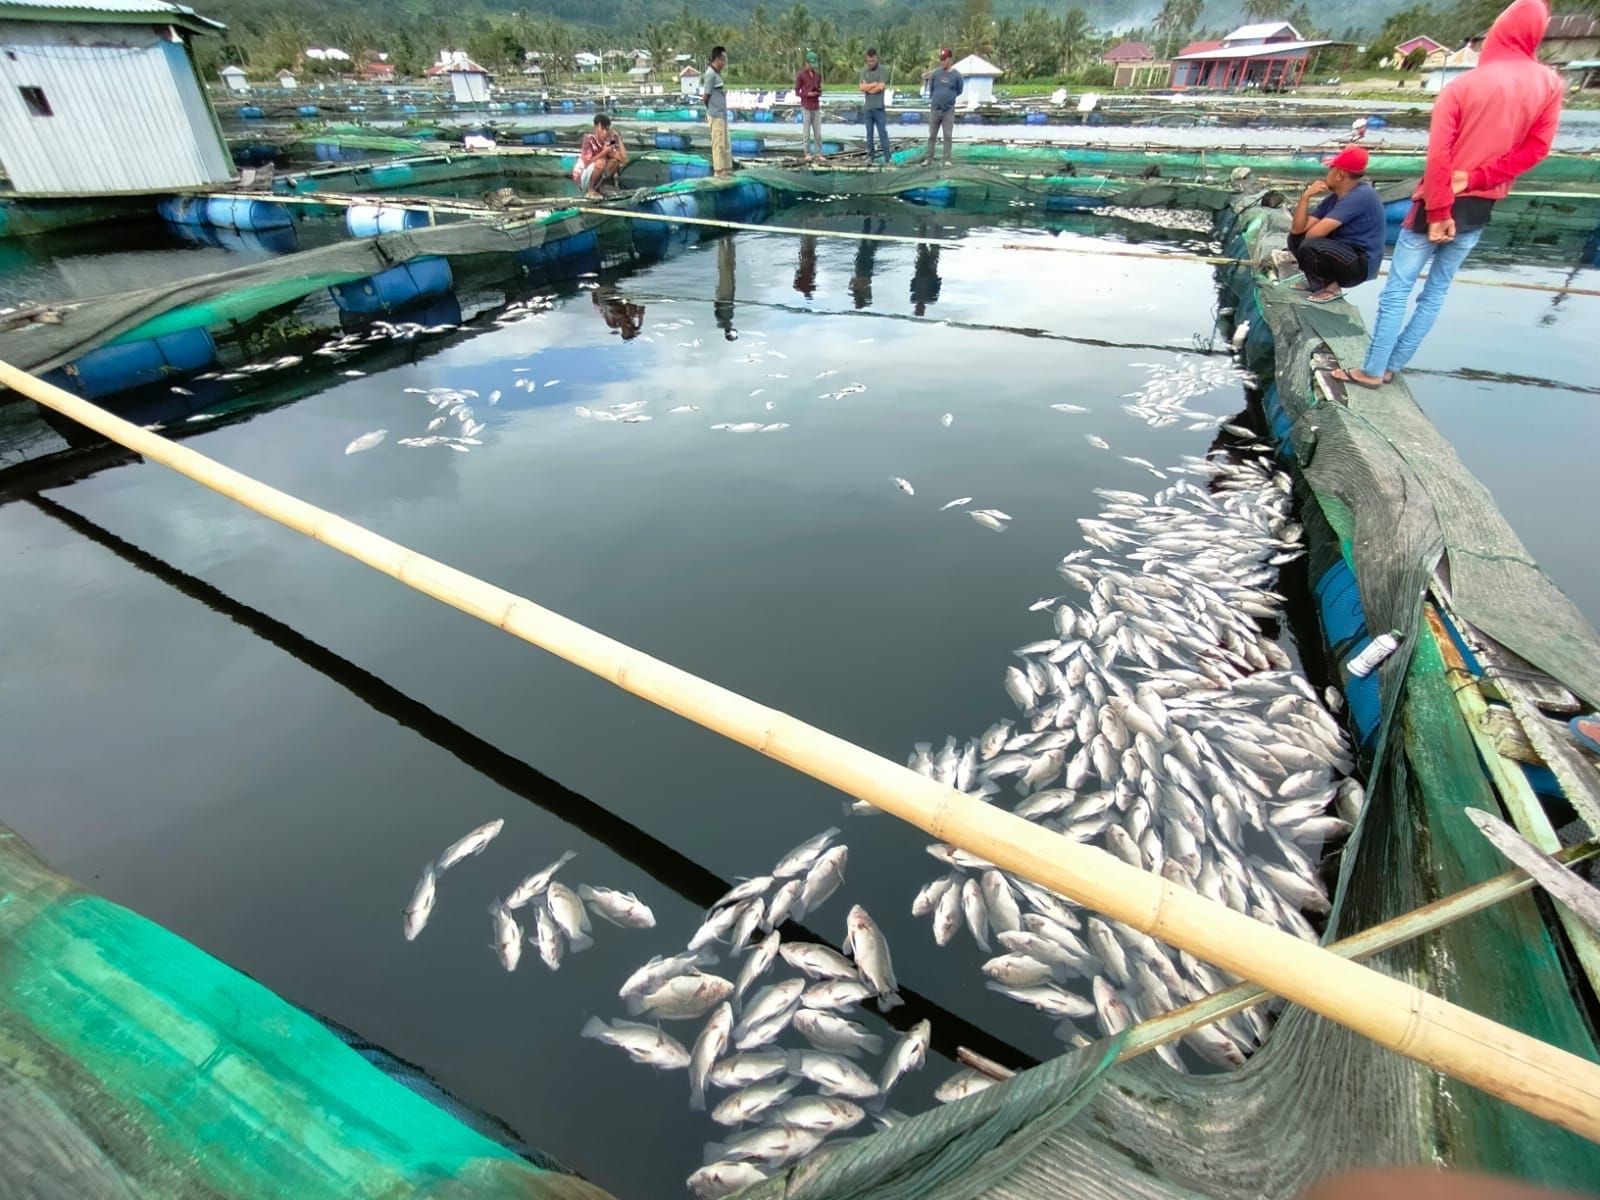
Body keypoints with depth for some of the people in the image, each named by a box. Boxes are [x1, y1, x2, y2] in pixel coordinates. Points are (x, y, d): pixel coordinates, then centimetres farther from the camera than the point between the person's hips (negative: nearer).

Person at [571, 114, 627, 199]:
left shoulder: (609, 142, -2)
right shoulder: (589, 139, -17)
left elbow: (624, 159, -13)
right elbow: (587, 162, -26)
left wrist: (618, 139, -13)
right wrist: (604, 152, -31)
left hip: (597, 179, 6)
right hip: (582, 177, -6)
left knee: (615, 161, -12)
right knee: (601, 162, -31)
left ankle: (597, 188, 2)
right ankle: (590, 190, -12)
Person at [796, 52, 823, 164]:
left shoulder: (818, 74, 10)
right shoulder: (800, 75, -5)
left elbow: (819, 90, 15)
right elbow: (797, 92, -3)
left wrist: (819, 92, -9)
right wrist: (807, 94, -18)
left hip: (816, 108, 4)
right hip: (806, 108, -4)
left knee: (818, 133, 1)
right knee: (807, 132, -1)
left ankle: (819, 154, 5)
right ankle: (807, 154, 6)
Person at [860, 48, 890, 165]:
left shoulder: (883, 70, -1)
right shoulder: (864, 72, 11)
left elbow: (881, 87, -11)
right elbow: (862, 88, -2)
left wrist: (868, 88, -2)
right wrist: (875, 84, -7)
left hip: (879, 108, -4)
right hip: (867, 108, 4)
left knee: (883, 134, -5)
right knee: (869, 134, 9)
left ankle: (887, 159, -5)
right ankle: (869, 156, 16)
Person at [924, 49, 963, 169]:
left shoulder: (956, 75, -3)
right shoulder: (935, 74, 0)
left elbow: (959, 91, 8)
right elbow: (930, 90, 12)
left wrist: (947, 97, 10)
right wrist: (937, 98, 16)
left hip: (949, 110, -1)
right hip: (934, 109, 1)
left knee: (947, 136, -1)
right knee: (931, 136, 4)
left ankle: (947, 160, 2)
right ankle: (929, 159, 9)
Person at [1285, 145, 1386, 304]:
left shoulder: (1361, 195, -20)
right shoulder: (1334, 198, 8)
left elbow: (1315, 232, -26)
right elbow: (1298, 229, 4)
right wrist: (1305, 196, -5)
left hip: (1361, 265, -9)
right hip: (1345, 256, 10)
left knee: (1310, 246, -33)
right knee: (1295, 237, 13)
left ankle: (1330, 288, -10)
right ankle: (1319, 281, 10)